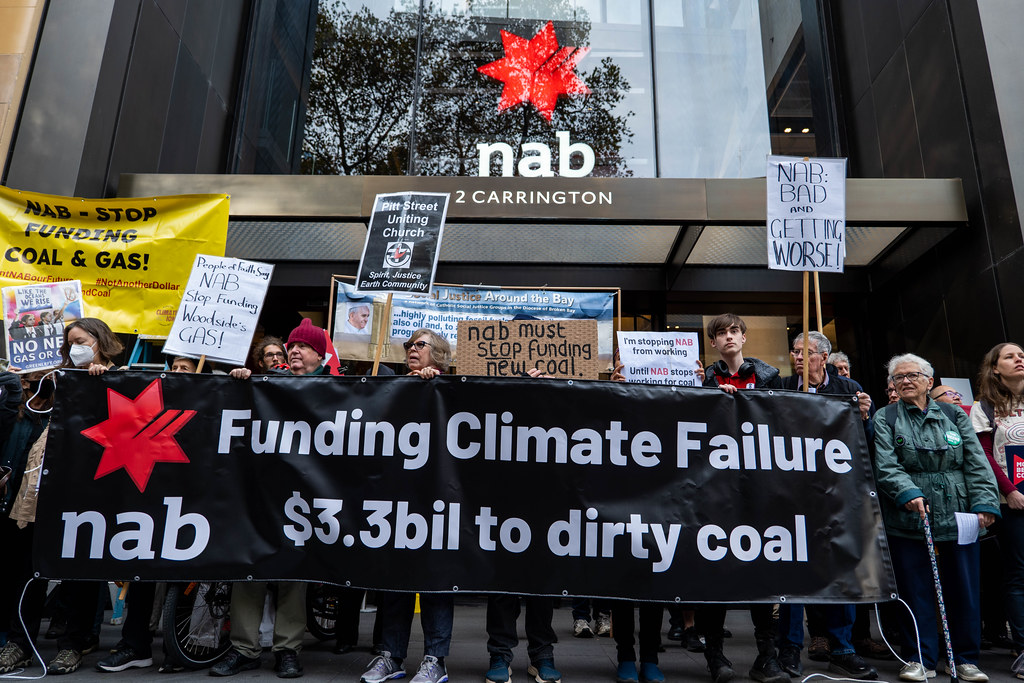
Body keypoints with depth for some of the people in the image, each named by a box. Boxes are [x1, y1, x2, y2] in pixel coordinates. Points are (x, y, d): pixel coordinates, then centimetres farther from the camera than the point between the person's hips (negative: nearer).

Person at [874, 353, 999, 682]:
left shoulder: (954, 415, 11)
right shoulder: (885, 418, 4)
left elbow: (977, 463, 5)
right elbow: (885, 466, -7)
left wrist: (984, 503, -6)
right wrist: (908, 493, -22)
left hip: (958, 516, 2)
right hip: (908, 518, -2)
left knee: (963, 588, 8)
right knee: (915, 590, 3)